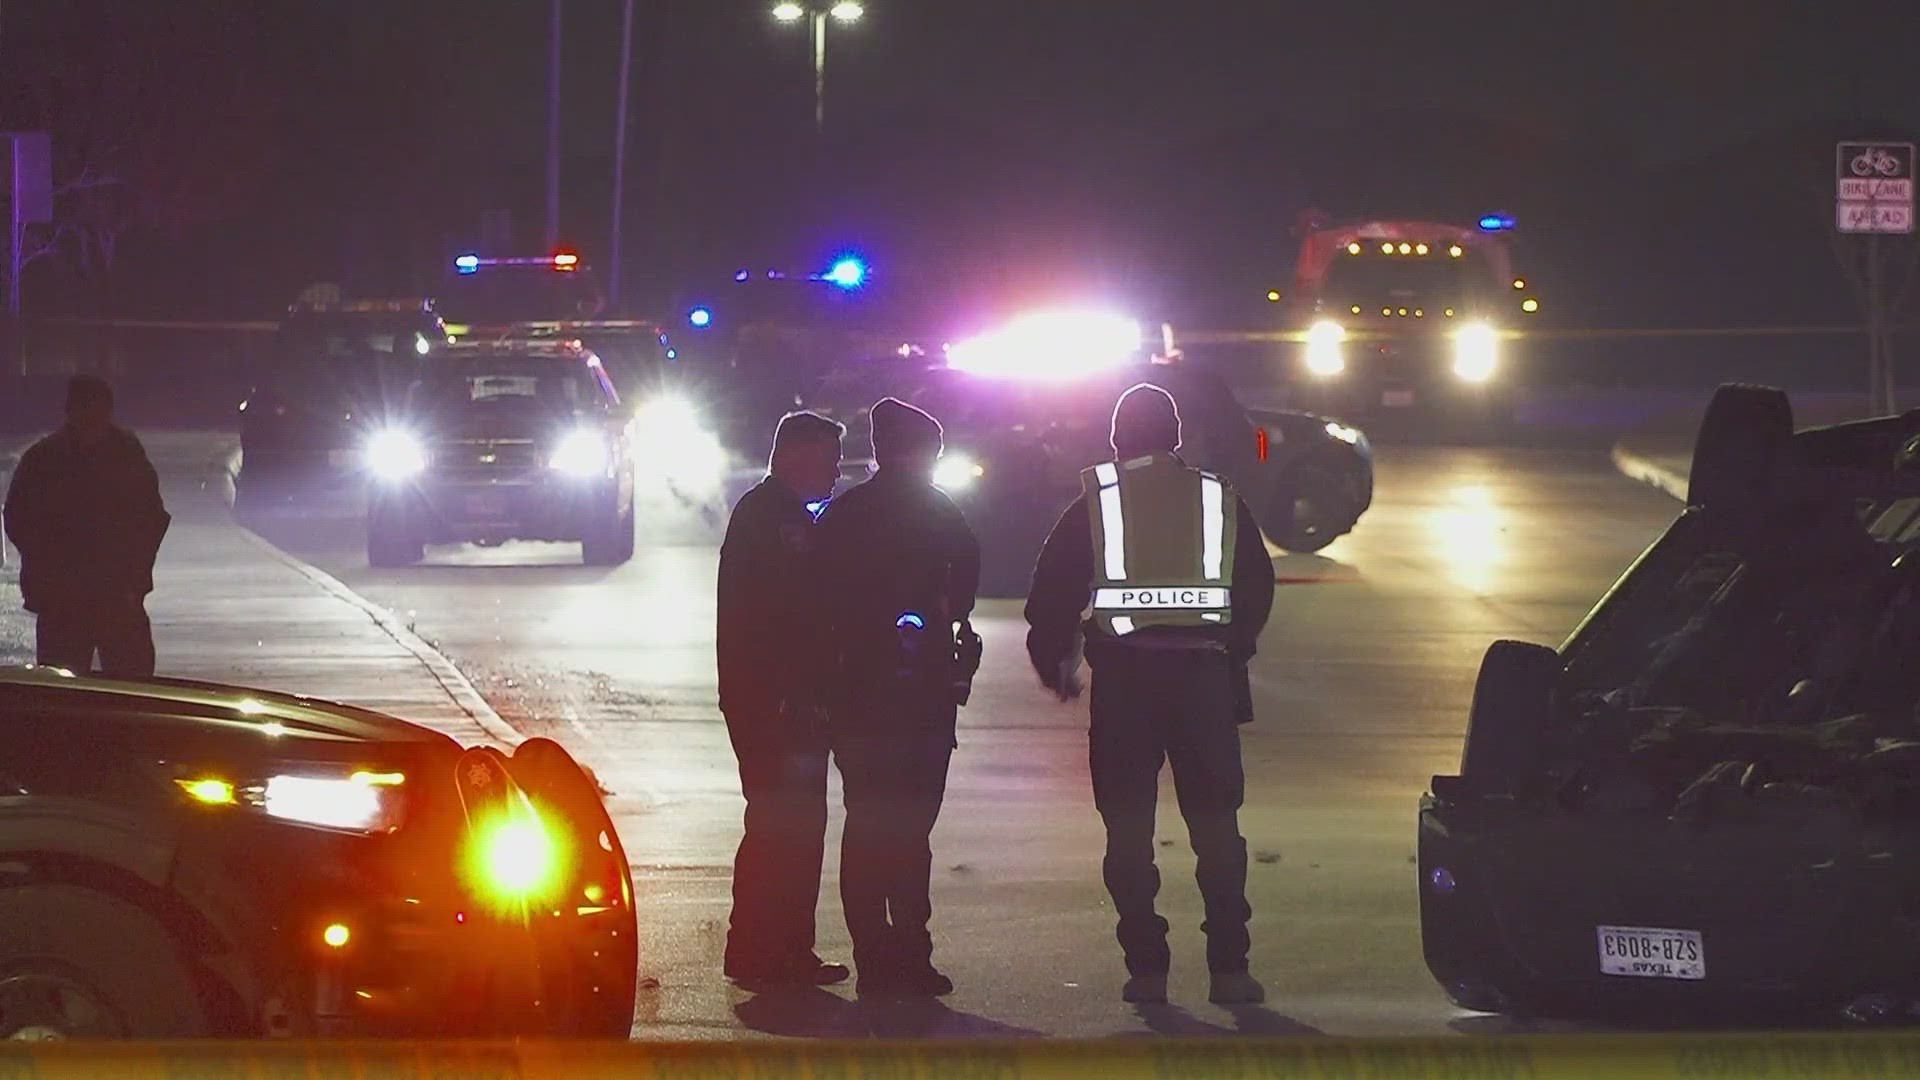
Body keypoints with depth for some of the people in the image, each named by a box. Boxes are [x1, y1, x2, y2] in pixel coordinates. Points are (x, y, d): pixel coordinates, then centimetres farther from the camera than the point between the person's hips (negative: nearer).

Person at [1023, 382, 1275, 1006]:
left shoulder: (1094, 505, 4)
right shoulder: (1219, 499, 9)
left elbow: (1051, 597, 2)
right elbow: (1258, 591, 15)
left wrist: (1055, 665, 17)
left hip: (1123, 676, -1)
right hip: (1204, 674, 1)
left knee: (1129, 826, 4)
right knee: (1216, 823, 6)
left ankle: (1146, 969, -1)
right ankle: (1229, 968, -1)